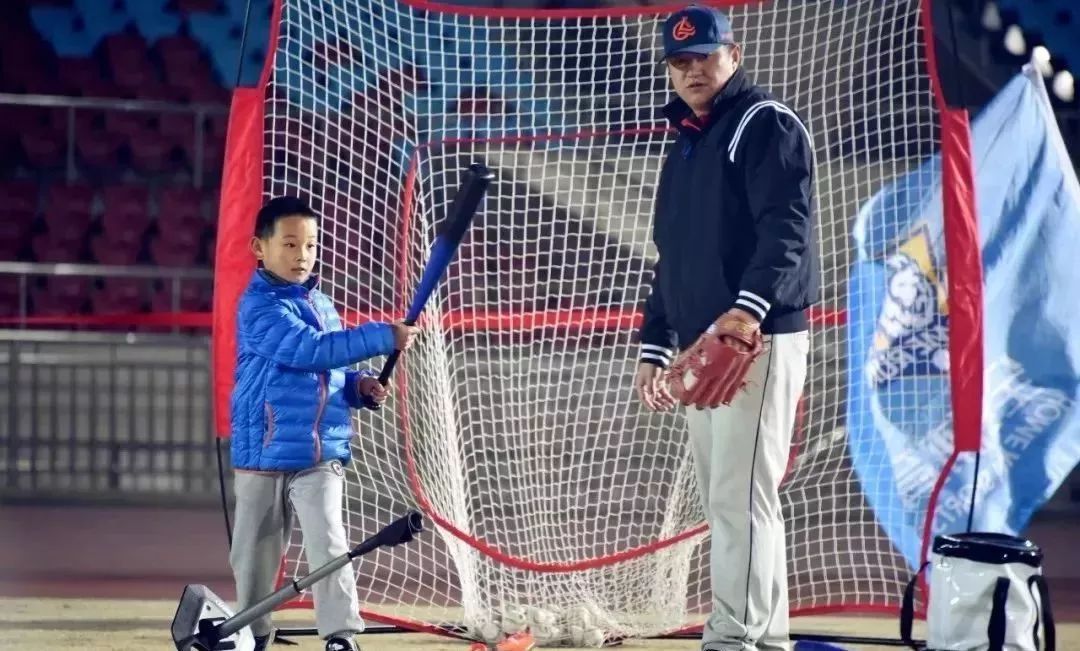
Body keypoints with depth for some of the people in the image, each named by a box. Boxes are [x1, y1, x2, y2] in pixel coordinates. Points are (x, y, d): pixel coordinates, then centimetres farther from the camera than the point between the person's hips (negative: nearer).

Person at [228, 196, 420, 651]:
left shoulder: (322, 305, 11)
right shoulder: (259, 306, -12)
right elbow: (310, 351, -25)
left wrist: (358, 387, 0)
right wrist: (383, 337, -27)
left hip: (321, 456, 4)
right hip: (264, 454, -4)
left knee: (328, 546, -12)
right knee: (254, 556, 9)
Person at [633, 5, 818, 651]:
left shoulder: (767, 126, -5)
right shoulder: (686, 147, 22)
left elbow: (787, 228, -19)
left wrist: (748, 308, -32)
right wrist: (655, 347, 20)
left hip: (760, 341, -9)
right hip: (704, 350, 9)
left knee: (740, 496, -14)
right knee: (728, 502, 10)